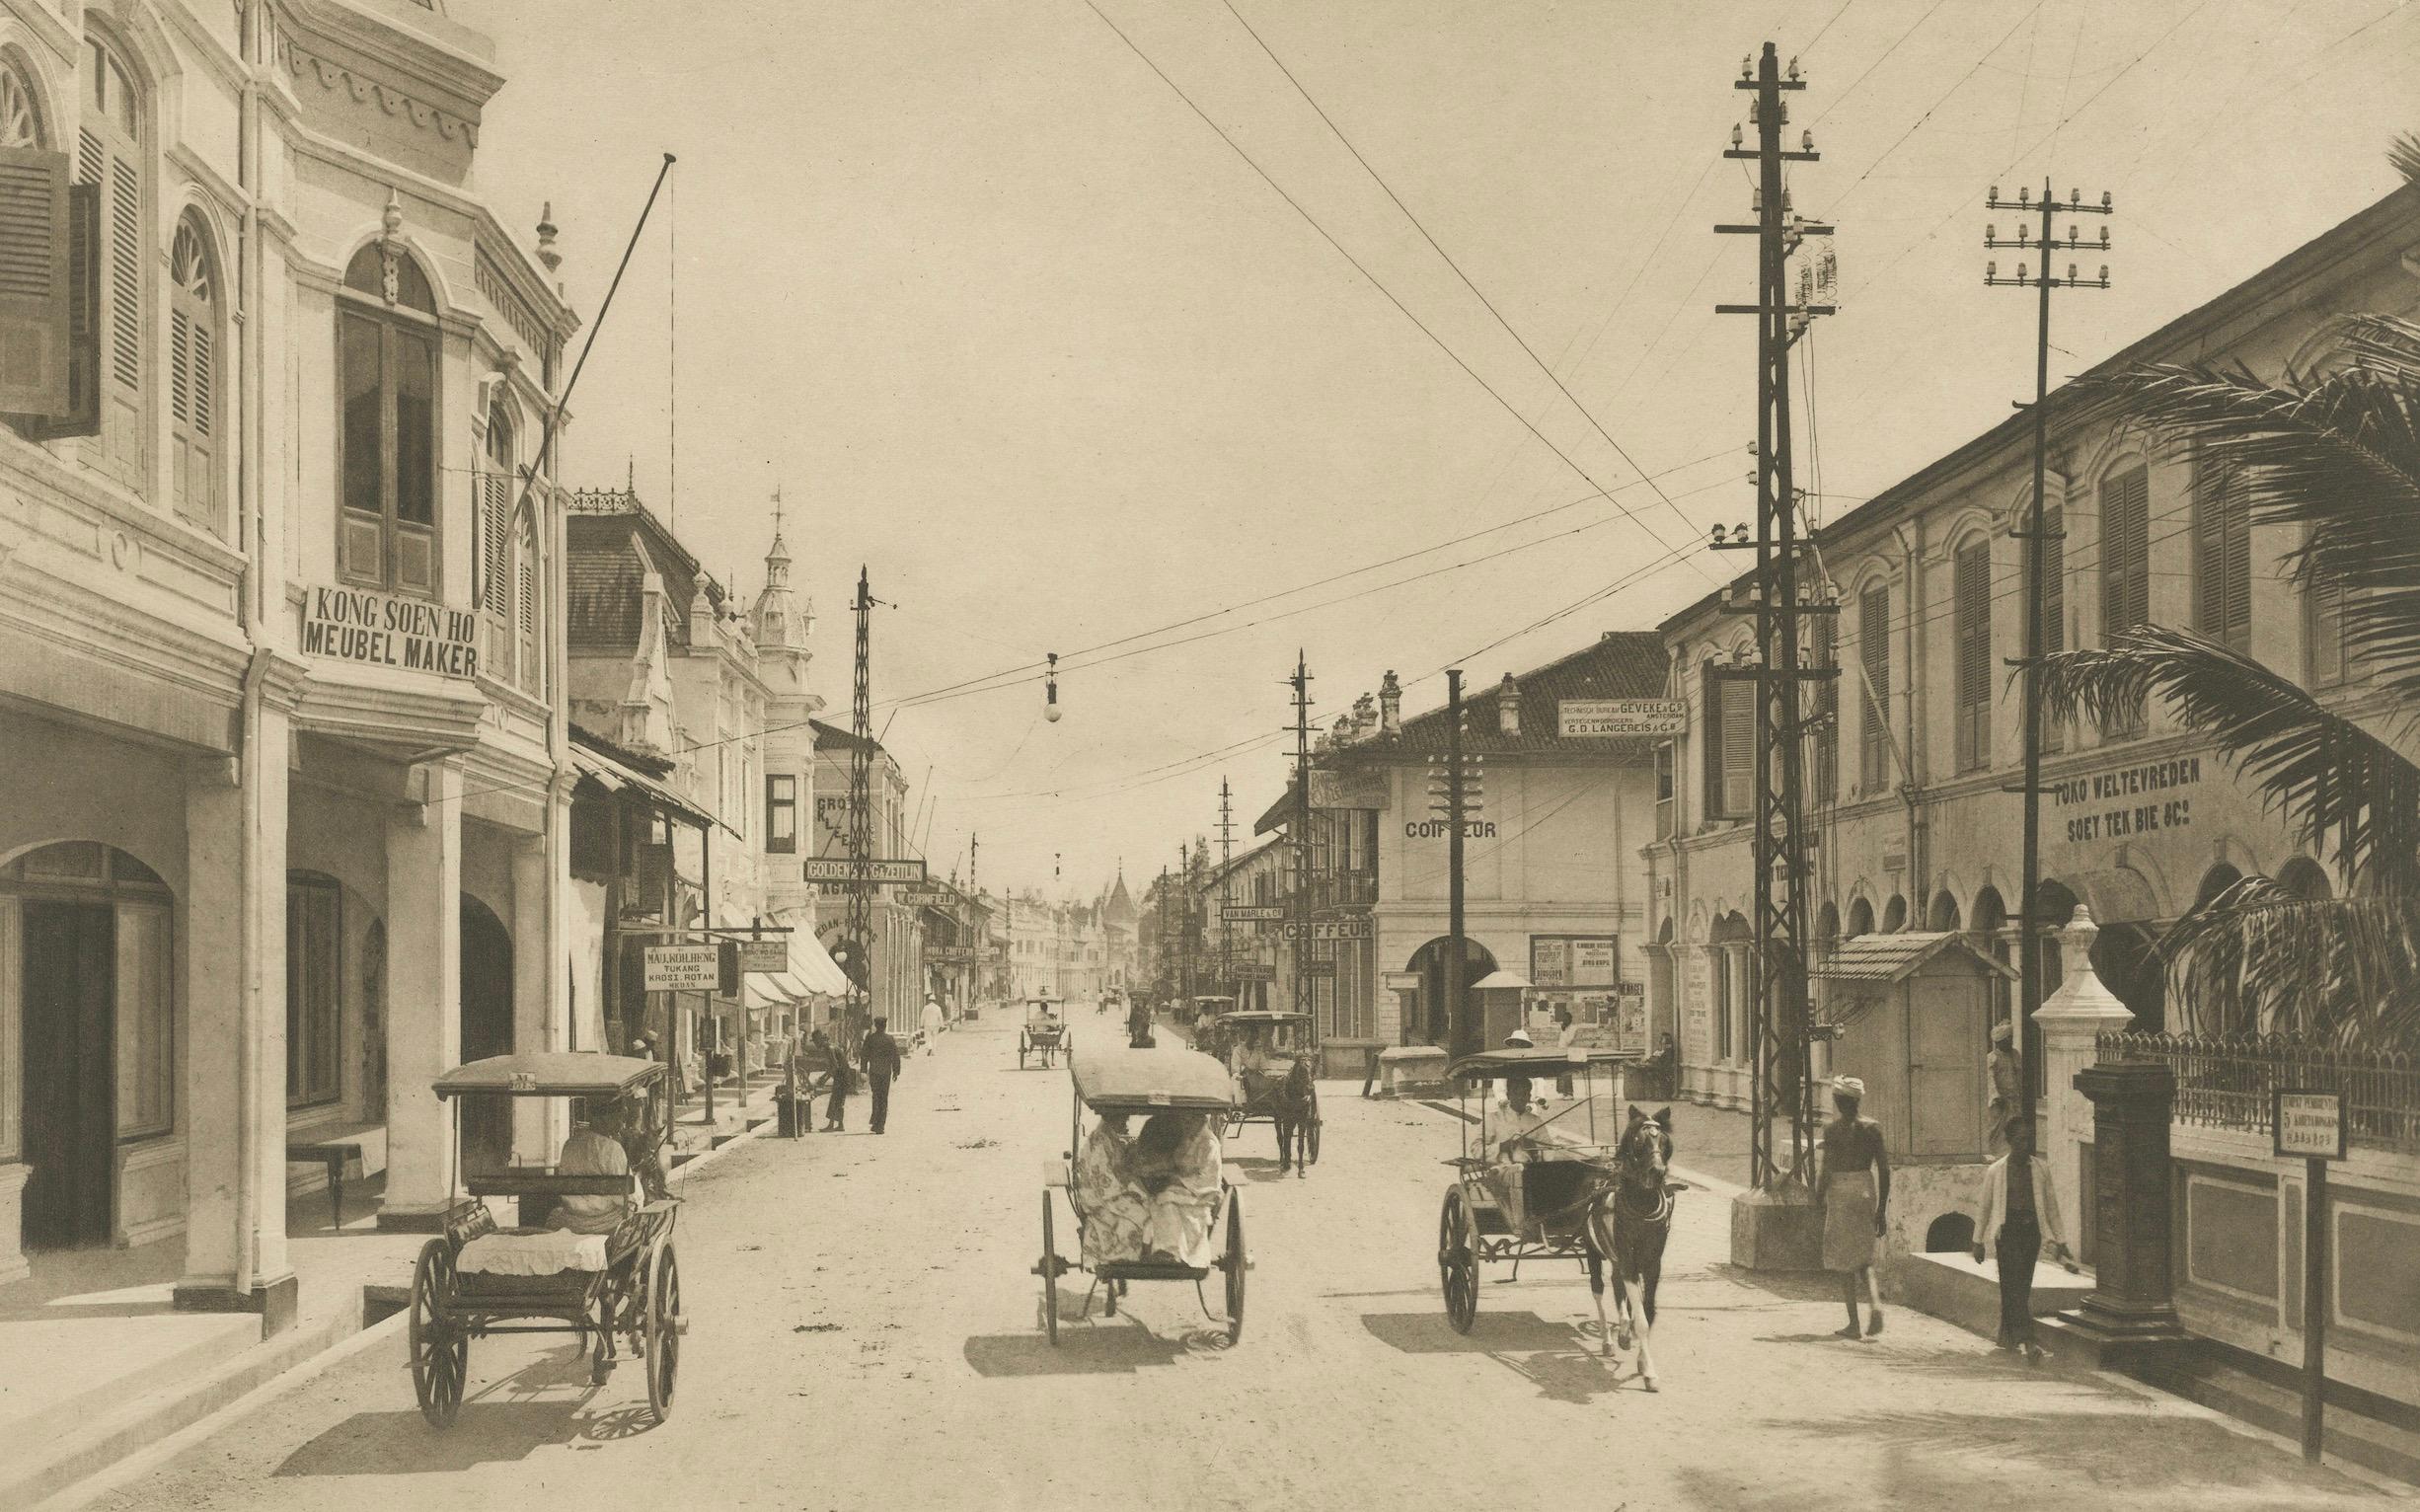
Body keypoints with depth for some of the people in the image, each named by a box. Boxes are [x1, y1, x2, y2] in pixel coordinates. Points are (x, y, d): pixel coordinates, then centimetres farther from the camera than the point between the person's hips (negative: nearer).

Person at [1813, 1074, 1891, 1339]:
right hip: (1866, 1190, 3)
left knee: (1845, 1261, 7)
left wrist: (1818, 1199, 4)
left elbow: (1827, 1171, -12)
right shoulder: (1872, 1128, 1)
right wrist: (1882, 1208, 7)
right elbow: (1884, 1170, 0)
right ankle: (1875, 1302, -9)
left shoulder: (1832, 1130, -9)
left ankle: (1854, 1323, 7)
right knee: (1865, 1259, 18)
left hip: (1841, 1191, -3)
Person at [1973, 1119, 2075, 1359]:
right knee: (2014, 1283, -14)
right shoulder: (1995, 1171, 0)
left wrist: (2059, 1241, 10)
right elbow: (1985, 1207, 7)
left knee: (2022, 1285, 6)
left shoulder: (2041, 1168, 5)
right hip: (2007, 1230, -3)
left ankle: (2008, 1337, 19)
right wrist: (1978, 1242, 10)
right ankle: (2025, 1338, -21)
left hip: (2031, 1230, 3)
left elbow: (2051, 1206, 11)